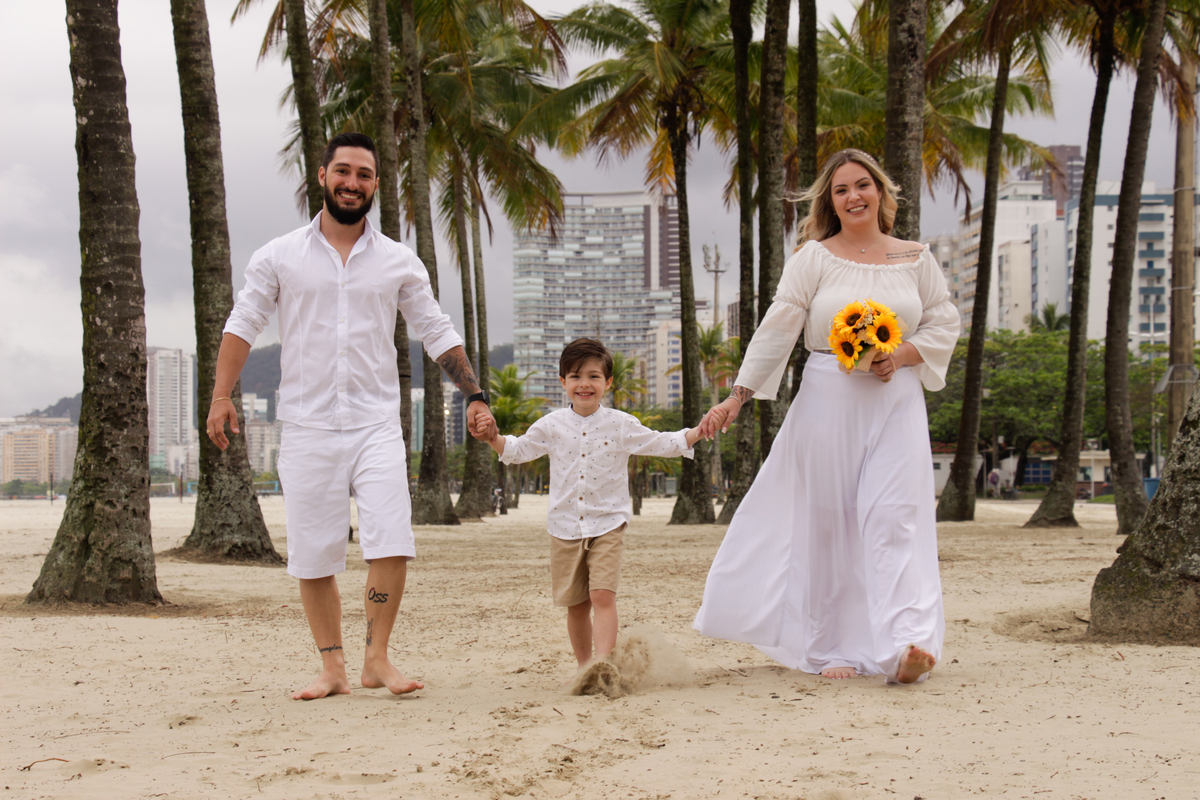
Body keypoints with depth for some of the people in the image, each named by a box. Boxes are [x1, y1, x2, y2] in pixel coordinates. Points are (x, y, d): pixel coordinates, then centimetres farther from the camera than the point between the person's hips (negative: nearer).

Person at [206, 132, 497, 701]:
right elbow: (243, 326, 7)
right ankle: (332, 668, 13)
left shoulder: (399, 263, 9)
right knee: (311, 557, 2)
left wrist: (475, 397, 5)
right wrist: (221, 396, -2)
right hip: (307, 428, 0)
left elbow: (437, 333, 11)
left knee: (391, 543, -13)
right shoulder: (279, 258, 6)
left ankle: (377, 659, 0)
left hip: (376, 424, 0)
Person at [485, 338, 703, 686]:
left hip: (607, 525, -2)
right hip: (565, 527, 2)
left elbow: (662, 444, 7)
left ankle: (603, 662, -24)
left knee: (602, 593, -18)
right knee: (576, 604, 7)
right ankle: (585, 666, 21)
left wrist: (701, 430, -5)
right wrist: (493, 438, -4)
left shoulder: (622, 425, 1)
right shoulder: (552, 425, 4)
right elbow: (518, 450, 15)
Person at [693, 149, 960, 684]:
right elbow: (777, 329, -2)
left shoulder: (916, 260, 9)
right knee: (828, 523, 2)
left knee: (894, 518, -11)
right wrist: (736, 398, -9)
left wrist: (902, 355, -7)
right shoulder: (813, 259, 2)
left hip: (896, 403, 1)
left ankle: (905, 646, -20)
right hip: (828, 401, -1)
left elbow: (944, 324, 13)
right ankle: (833, 649, 11)